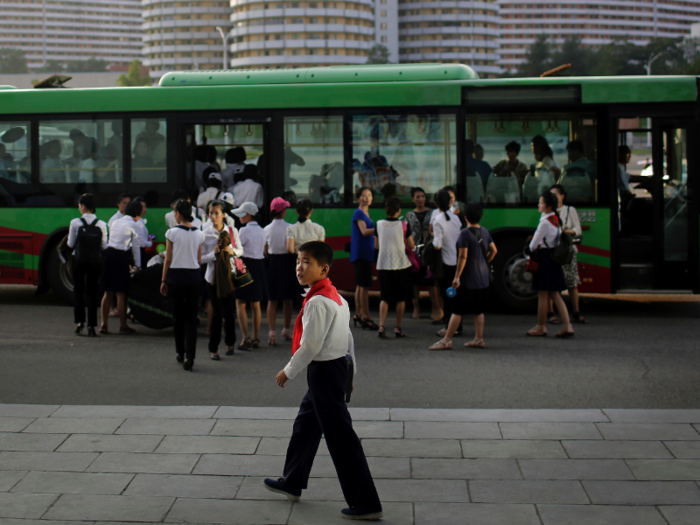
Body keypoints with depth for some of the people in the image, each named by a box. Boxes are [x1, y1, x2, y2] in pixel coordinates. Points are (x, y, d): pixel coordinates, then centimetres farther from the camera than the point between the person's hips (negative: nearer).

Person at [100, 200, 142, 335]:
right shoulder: (133, 225, -1)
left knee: (107, 292, 10)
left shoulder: (115, 222, 18)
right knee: (121, 293, 1)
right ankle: (123, 326, 9)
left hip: (108, 253, 6)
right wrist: (137, 265, 12)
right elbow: (136, 247, 1)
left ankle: (104, 325, 11)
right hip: (121, 256, -6)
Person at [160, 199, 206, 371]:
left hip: (176, 275, -1)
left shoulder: (172, 233, -7)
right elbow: (199, 260, 5)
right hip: (194, 275, 2)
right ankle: (189, 357, -6)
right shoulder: (199, 234, 1)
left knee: (178, 314, 13)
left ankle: (180, 353, 24)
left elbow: (168, 260, -4)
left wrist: (164, 280, 4)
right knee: (191, 317, 2)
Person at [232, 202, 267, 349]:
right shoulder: (261, 230, 10)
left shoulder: (245, 230, -13)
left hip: (246, 265, -7)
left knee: (240, 303, -2)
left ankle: (245, 338, -10)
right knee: (256, 305, 12)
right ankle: (256, 339, 16)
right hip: (259, 265, 7)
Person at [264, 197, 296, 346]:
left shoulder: (267, 229, -4)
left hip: (272, 262, 2)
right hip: (287, 262, -2)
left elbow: (265, 251, 3)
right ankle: (286, 330, 21)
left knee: (272, 299, 5)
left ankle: (272, 332, -3)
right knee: (288, 299, 12)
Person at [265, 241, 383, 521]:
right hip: (337, 365, 11)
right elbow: (347, 338, 16)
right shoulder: (336, 298, 10)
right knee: (305, 425, 25)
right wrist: (350, 369, 22)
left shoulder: (317, 302, -22)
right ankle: (292, 483, 43)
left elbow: (310, 345, -23)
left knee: (341, 438, -5)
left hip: (323, 370, -11)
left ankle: (366, 503, 0)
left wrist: (288, 371, -11)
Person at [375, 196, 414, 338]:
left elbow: (376, 245, 8)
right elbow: (411, 246, -3)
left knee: (385, 297, 10)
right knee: (401, 298, 10)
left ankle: (381, 326, -4)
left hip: (383, 264, 3)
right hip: (401, 264, -3)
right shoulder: (403, 225, -10)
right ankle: (398, 328, 12)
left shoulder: (379, 224, -2)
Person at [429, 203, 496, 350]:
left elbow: (463, 256, -19)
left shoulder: (465, 233, -15)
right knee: (478, 310, 15)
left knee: (457, 310, -5)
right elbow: (493, 250, 16)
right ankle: (479, 339, 16)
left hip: (469, 279, -7)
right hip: (483, 278, 7)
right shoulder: (485, 232, 7)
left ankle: (446, 340, -3)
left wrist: (457, 277, -16)